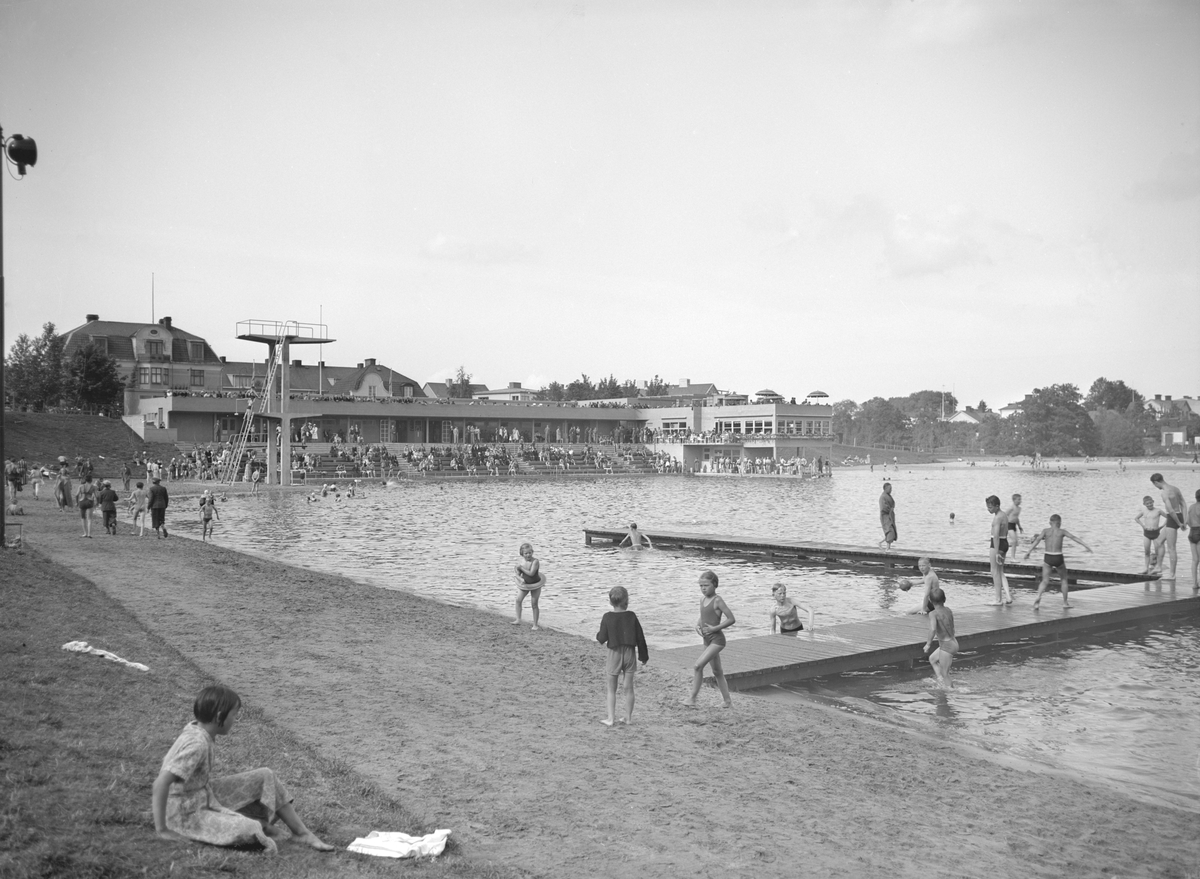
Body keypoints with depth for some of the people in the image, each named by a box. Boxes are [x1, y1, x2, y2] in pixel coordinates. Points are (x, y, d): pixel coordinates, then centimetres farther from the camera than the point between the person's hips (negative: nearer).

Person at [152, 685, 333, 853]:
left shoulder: (197, 728, -1)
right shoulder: (197, 744, -28)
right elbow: (160, 785, -33)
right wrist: (162, 830, -28)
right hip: (187, 815, -10)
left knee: (266, 777, 6)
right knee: (249, 831, -34)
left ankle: (301, 832, 11)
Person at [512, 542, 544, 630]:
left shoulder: (535, 562, -23)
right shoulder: (522, 563, -7)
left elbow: (531, 573, -32)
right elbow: (517, 575, -2)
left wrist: (521, 568, -23)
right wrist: (520, 578, -25)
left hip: (535, 585, -5)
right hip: (525, 585, 5)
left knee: (534, 605, 0)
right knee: (518, 600, -1)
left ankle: (535, 625, 9)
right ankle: (518, 620, 11)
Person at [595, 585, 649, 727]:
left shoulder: (607, 617, -10)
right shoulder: (631, 616, -4)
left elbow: (602, 638, -10)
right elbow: (640, 637, 0)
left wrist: (598, 635, 13)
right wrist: (644, 656, 10)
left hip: (614, 654, -2)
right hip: (630, 654, 2)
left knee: (611, 689, 8)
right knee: (629, 688, 11)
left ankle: (611, 718, 7)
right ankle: (628, 717, 17)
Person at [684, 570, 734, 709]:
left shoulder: (717, 600, -14)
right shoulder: (702, 600, 9)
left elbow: (731, 619, -16)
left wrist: (714, 628, -19)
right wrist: (698, 625, 1)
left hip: (717, 640, -9)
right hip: (707, 640, 9)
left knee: (698, 666, -17)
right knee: (717, 672, 13)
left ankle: (692, 698, -11)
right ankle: (728, 702, 22)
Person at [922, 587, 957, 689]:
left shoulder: (933, 614, -16)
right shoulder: (948, 610, 4)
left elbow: (933, 629, -32)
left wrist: (928, 644, -21)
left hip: (946, 645, -8)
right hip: (954, 642, 8)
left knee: (945, 673, 4)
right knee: (932, 659, 25)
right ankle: (940, 680, 18)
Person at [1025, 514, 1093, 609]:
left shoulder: (1045, 531, 5)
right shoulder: (1062, 531, 4)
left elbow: (1037, 540, -7)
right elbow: (1074, 538, -4)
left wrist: (1028, 552, -11)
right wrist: (1086, 546, -3)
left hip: (1047, 558, 1)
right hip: (1058, 558, -1)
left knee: (1045, 581, 3)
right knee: (1064, 580, 20)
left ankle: (1038, 597, -24)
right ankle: (1065, 602, 24)